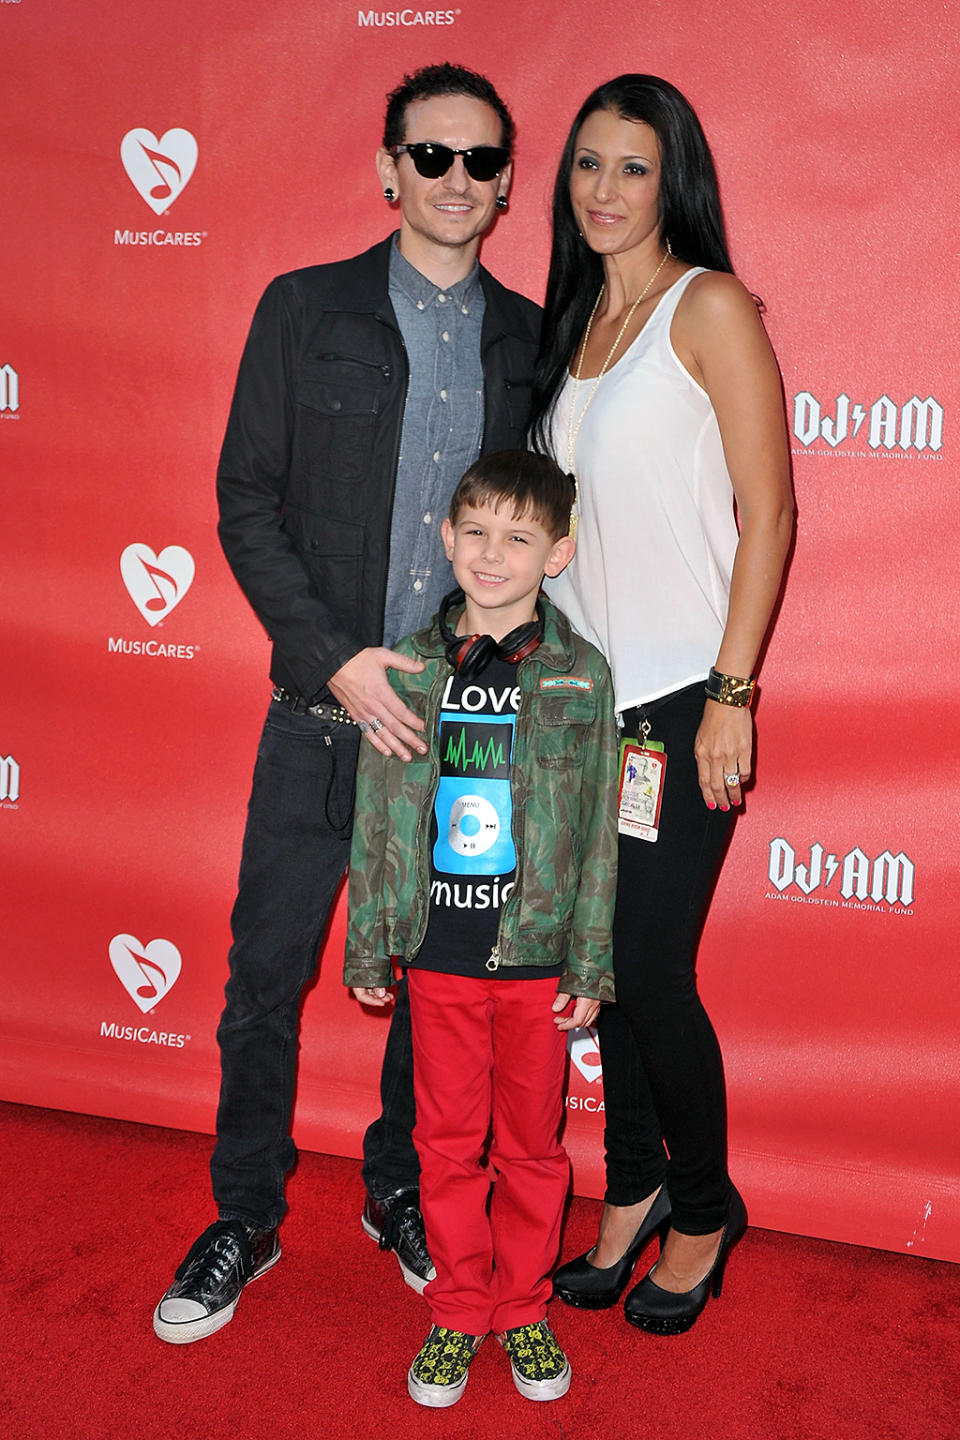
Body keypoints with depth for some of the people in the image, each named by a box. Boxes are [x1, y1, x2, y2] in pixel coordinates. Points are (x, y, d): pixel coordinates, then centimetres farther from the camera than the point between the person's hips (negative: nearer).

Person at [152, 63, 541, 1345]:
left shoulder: (532, 339, 6)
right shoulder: (306, 310, 1)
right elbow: (247, 505, -3)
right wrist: (336, 661, -13)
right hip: (326, 709, -1)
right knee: (266, 976, 5)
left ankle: (400, 1191, 34)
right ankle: (247, 1217, 25)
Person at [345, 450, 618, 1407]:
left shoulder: (582, 677, -4)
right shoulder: (407, 670, 0)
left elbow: (597, 833, -2)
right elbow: (376, 818, 4)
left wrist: (590, 966, -2)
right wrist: (368, 947, 4)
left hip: (537, 957, -1)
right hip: (438, 951, 1)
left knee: (530, 1143, 12)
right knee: (448, 1141, 12)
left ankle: (523, 1308, 31)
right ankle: (458, 1312, 29)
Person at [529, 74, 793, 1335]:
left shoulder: (712, 307, -7)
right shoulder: (571, 320, 13)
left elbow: (768, 514, -10)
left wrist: (731, 696, -14)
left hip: (681, 695, -6)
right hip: (582, 690, 6)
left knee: (648, 968, -2)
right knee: (602, 957, 11)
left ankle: (704, 1206, 21)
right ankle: (634, 1189, 29)